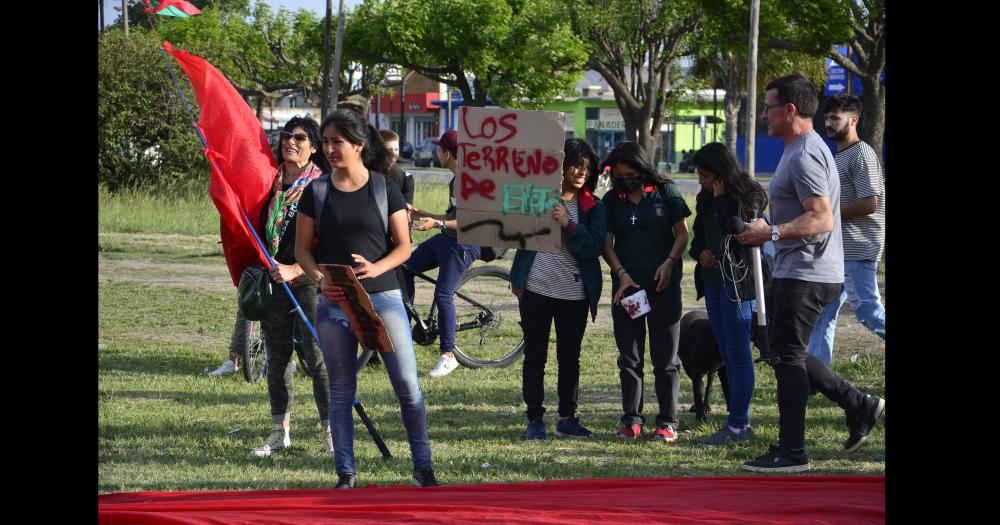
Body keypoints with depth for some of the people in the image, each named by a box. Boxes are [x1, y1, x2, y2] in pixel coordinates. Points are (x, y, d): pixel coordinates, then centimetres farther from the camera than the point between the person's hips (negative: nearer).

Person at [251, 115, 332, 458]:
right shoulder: (270, 180, 10)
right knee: (277, 357, 9)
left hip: (309, 277, -5)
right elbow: (258, 226, 21)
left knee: (316, 356, -7)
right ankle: (280, 431, 17)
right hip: (272, 277, 5)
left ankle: (331, 430, 0)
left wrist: (295, 270, -18)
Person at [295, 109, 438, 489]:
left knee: (408, 385, -4)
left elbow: (403, 246, 1)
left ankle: (422, 468, 6)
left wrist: (378, 267, -19)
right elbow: (302, 248, 6)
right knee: (341, 392, 5)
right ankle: (346, 474, 11)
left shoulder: (385, 190, 1)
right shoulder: (316, 193, 4)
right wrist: (320, 279, -14)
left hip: (382, 297, -1)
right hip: (334, 302, 1)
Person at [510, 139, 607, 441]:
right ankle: (535, 419, 7)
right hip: (536, 288, -1)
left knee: (570, 357, 8)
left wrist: (569, 225, -22)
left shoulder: (593, 208, 3)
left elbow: (593, 247, -10)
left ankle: (567, 418, 16)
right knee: (535, 357, 2)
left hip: (574, 293, 1)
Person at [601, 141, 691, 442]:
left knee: (665, 355, 1)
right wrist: (622, 273, -9)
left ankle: (667, 421, 3)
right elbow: (607, 243, 6)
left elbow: (682, 233, 3)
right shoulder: (612, 200, 6)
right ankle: (631, 419, 9)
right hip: (626, 285, 2)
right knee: (629, 355, 4)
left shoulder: (665, 192, 0)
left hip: (663, 284, -2)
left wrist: (669, 263, -13)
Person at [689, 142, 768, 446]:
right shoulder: (707, 200, 13)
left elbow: (736, 230, -20)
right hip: (713, 281, 9)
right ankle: (742, 422, 17)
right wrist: (700, 252, 0)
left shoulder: (750, 196, -10)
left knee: (737, 353, -7)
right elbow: (698, 236, 21)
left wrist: (721, 200, -16)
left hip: (737, 281, -9)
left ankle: (737, 426, -5)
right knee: (727, 355, 11)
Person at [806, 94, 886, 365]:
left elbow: (868, 203, -20)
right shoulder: (839, 156, 18)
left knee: (868, 310, -9)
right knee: (824, 311, 9)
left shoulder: (862, 155, -13)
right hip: (838, 250, 10)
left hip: (858, 250, -10)